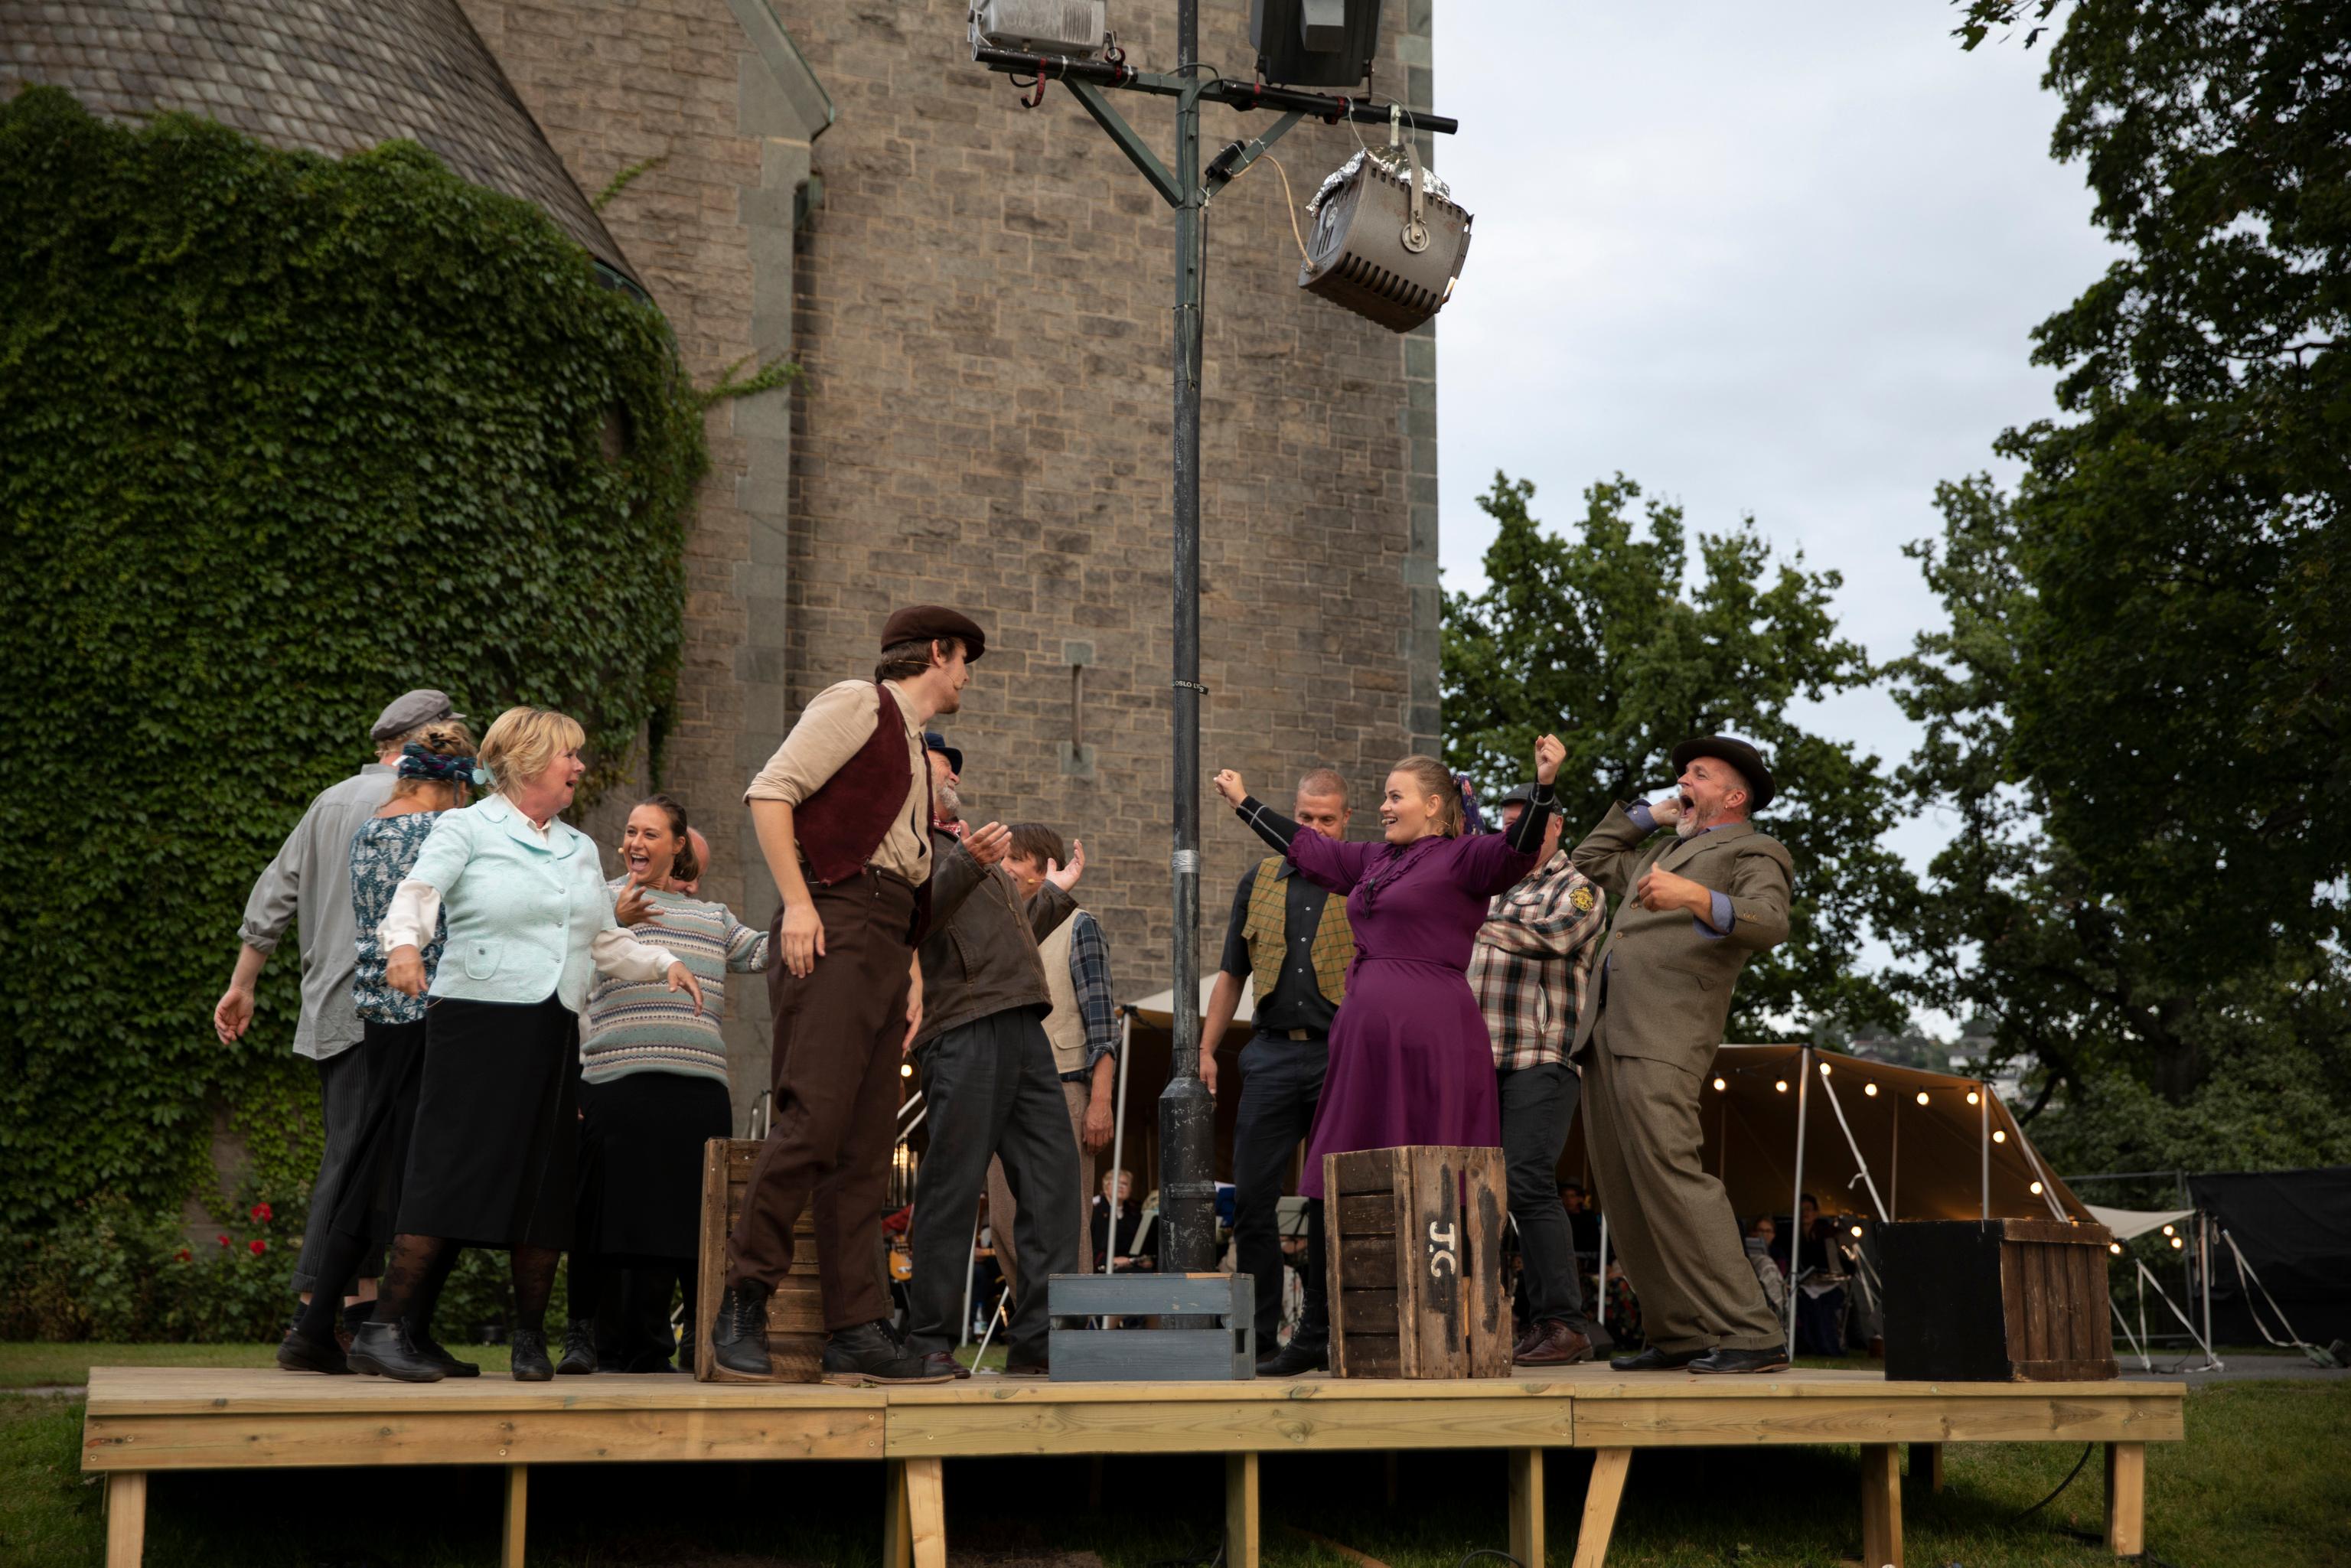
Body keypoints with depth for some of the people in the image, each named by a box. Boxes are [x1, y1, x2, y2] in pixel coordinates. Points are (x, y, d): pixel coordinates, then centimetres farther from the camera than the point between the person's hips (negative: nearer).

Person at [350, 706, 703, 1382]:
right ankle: (383, 1328, -8)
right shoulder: (466, 828, 3)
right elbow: (418, 893, -13)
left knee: (547, 1181, 4)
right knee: (453, 1173, -12)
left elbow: (604, 940, 25)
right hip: (477, 1020, -6)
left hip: (555, 1034, 6)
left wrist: (664, 963, 9)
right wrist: (404, 943, -34)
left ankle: (530, 1337, 14)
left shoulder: (580, 850, 21)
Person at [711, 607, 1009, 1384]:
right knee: (813, 1117, -17)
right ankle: (743, 1304, -8)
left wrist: (913, 969, 14)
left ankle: (857, 1332, 3)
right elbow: (770, 792, -8)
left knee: (868, 1146, 3)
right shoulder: (857, 704, 3)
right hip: (831, 928, -9)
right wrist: (796, 901, -16)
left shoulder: (912, 748, 28)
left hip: (886, 944, 9)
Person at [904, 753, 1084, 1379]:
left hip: (1022, 1028, 8)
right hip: (962, 1029, -8)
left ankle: (1038, 1337, -1)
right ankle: (930, 1341, -2)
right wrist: (970, 863, -23)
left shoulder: (972, 850, 32)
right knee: (953, 1188, -8)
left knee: (1053, 1175, -1)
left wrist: (1055, 893, 41)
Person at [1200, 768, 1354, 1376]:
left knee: (1331, 1201, 2)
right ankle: (1258, 1336, 6)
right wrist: (1206, 1048, 9)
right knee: (1251, 1196, -2)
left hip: (1342, 1057, -2)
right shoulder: (1260, 880, 14)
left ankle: (1317, 1336, 11)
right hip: (1273, 1053, 3)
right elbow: (1232, 973, 17)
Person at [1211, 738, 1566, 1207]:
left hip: (1429, 1037, -8)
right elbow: (1304, 847, 31)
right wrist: (1243, 801, 38)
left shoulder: (1461, 859, -3)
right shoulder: (1374, 862, 20)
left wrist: (1544, 783, -34)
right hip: (1368, 1036, 8)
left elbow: (1519, 849, -19)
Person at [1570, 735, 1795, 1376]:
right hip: (1605, 1034, 9)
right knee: (1623, 1195, 4)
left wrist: (1695, 896, -35)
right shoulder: (1665, 848, 30)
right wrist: (1647, 811, 30)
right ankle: (1680, 1335, 8)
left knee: (1669, 1175, -20)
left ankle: (1751, 1337, -20)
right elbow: (1591, 859, 42)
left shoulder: (1752, 853, 4)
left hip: (1662, 1035, -9)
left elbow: (1769, 923, -17)